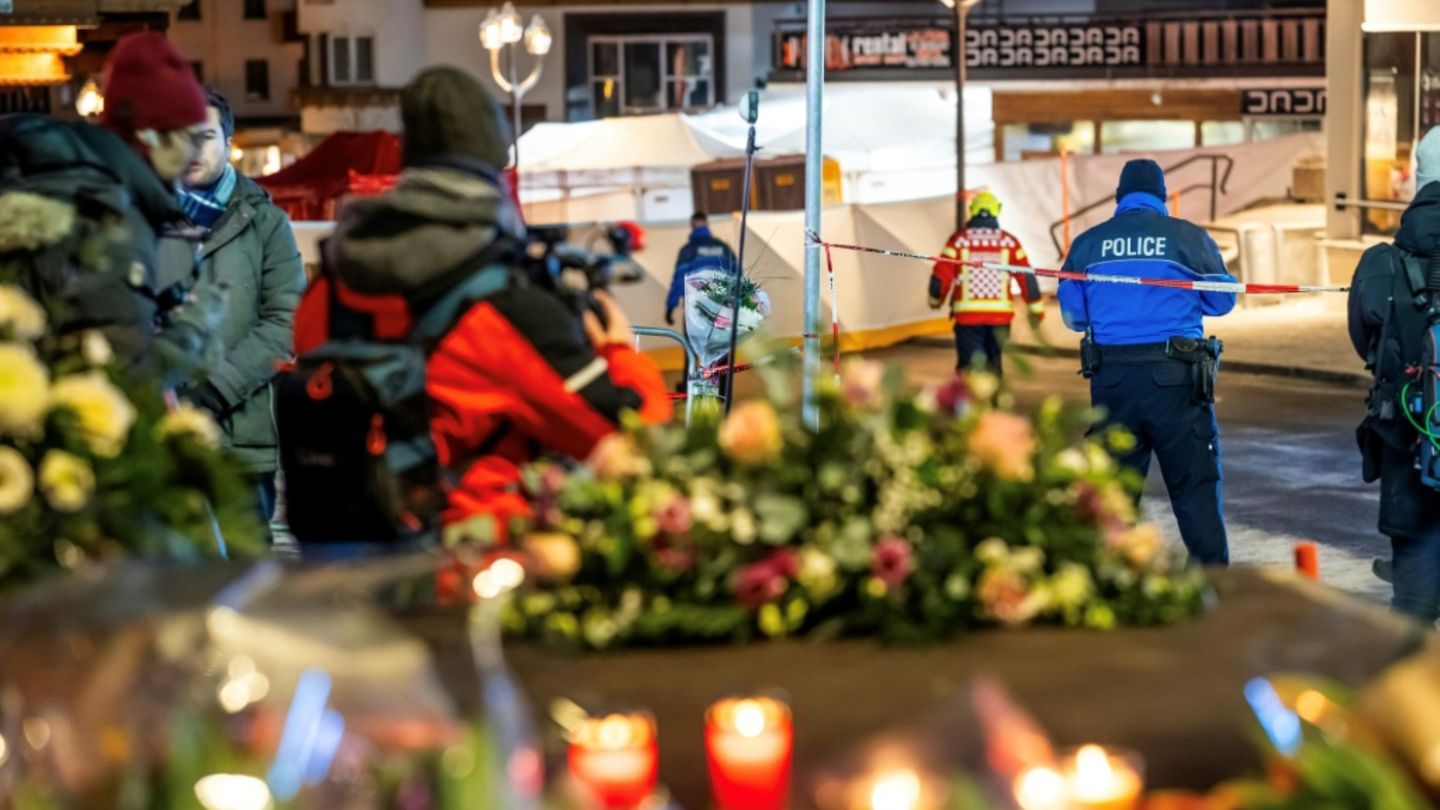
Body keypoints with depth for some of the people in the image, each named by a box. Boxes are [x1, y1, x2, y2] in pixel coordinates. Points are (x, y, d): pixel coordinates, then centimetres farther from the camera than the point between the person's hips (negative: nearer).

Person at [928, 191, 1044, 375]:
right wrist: (1037, 308, 12)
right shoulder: (1009, 241, 3)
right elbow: (1026, 276, 3)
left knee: (970, 359, -2)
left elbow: (941, 274, 0)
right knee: (993, 361, 17)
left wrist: (935, 300, 19)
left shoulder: (959, 239, -1)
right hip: (1000, 312, 2)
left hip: (967, 313, -2)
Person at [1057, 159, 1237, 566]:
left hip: (1111, 379, 2)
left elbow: (1072, 315, 11)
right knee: (1195, 485, 3)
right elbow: (1222, 301, 10)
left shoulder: (1087, 243, 5)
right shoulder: (1189, 238, -1)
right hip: (1175, 379, -2)